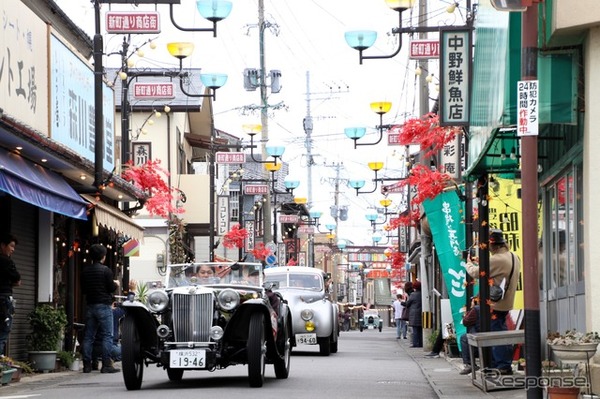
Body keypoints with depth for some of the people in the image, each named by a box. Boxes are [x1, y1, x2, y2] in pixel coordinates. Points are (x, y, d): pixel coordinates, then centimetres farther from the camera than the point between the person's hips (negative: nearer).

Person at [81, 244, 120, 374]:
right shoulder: (105, 270, -11)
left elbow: (83, 290, 12)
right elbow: (111, 288, -9)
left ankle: (87, 364, 7)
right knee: (107, 336, -3)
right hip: (104, 305, -6)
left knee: (88, 336, 8)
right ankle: (106, 365, -8)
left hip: (90, 306, 6)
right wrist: (116, 284, 12)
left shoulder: (85, 271, 6)